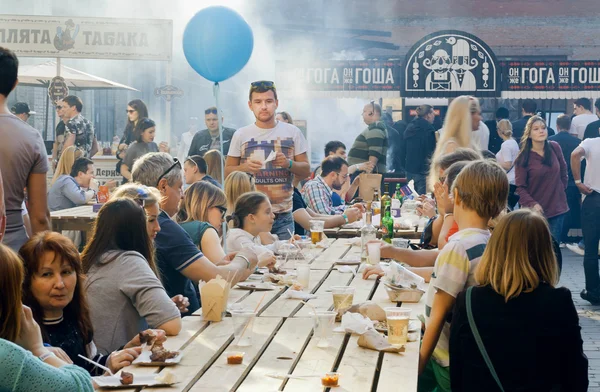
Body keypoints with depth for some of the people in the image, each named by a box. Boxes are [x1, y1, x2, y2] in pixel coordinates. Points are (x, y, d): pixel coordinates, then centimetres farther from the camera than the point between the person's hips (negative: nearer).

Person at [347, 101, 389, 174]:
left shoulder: (375, 128, -13)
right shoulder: (374, 127, 21)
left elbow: (375, 154, -23)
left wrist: (368, 173, -27)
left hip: (366, 173, -11)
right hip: (362, 172, 11)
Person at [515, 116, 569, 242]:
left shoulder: (555, 148, -1)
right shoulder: (523, 158, -10)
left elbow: (563, 170, 16)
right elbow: (520, 187, -11)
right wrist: (532, 204, -24)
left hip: (557, 208, 3)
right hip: (536, 211, -3)